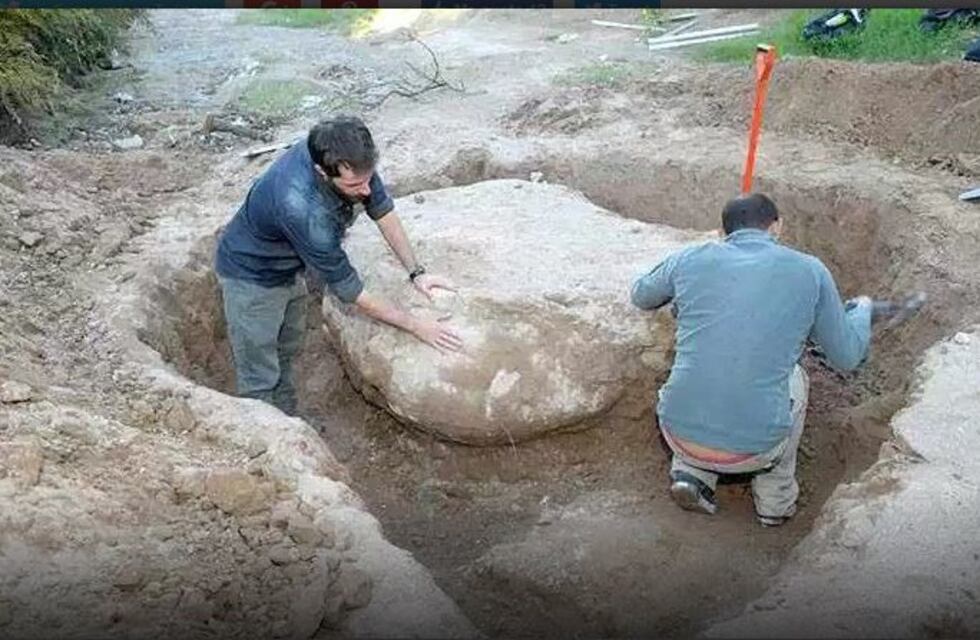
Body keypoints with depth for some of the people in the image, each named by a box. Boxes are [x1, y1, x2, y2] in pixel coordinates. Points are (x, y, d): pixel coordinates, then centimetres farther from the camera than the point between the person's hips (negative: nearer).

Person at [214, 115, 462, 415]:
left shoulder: (351, 160, -25)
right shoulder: (302, 208, -43)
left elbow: (382, 210, -6)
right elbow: (349, 289, -33)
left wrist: (416, 272, -9)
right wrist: (416, 325, -28)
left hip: (288, 268, 8)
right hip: (252, 275, -8)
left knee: (285, 356, 23)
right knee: (260, 380, 0)